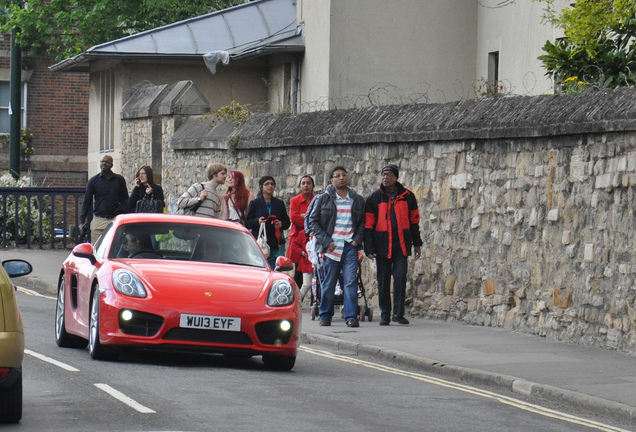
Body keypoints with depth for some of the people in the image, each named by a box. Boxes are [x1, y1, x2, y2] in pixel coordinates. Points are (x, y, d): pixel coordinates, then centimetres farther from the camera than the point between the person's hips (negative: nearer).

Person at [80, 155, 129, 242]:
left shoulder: (119, 180, 10)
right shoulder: (93, 181, 8)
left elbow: (125, 199, 14)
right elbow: (87, 201, 10)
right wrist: (82, 221, 4)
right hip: (98, 221, -1)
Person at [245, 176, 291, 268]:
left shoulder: (279, 203, 15)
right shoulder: (254, 203, 7)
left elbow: (287, 222, 16)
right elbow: (247, 223, 3)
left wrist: (281, 224, -6)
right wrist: (257, 221, -17)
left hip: (276, 244, 2)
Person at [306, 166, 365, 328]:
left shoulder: (357, 200, 11)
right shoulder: (323, 199, 4)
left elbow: (363, 222, 18)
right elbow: (312, 221, 3)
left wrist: (357, 240, 2)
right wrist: (326, 241, -6)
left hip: (350, 246, 1)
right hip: (331, 246, -1)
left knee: (351, 281, -9)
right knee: (328, 283, 4)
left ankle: (351, 316, -8)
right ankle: (325, 316, 16)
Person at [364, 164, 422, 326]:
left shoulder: (407, 197, 6)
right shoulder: (374, 198, 3)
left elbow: (414, 221, 14)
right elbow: (368, 224, 1)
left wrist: (417, 244, 13)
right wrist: (369, 247, -7)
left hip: (401, 245, 0)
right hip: (382, 244, 0)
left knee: (400, 276, -9)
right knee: (383, 280, 4)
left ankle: (398, 313, -1)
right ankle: (385, 315, 13)